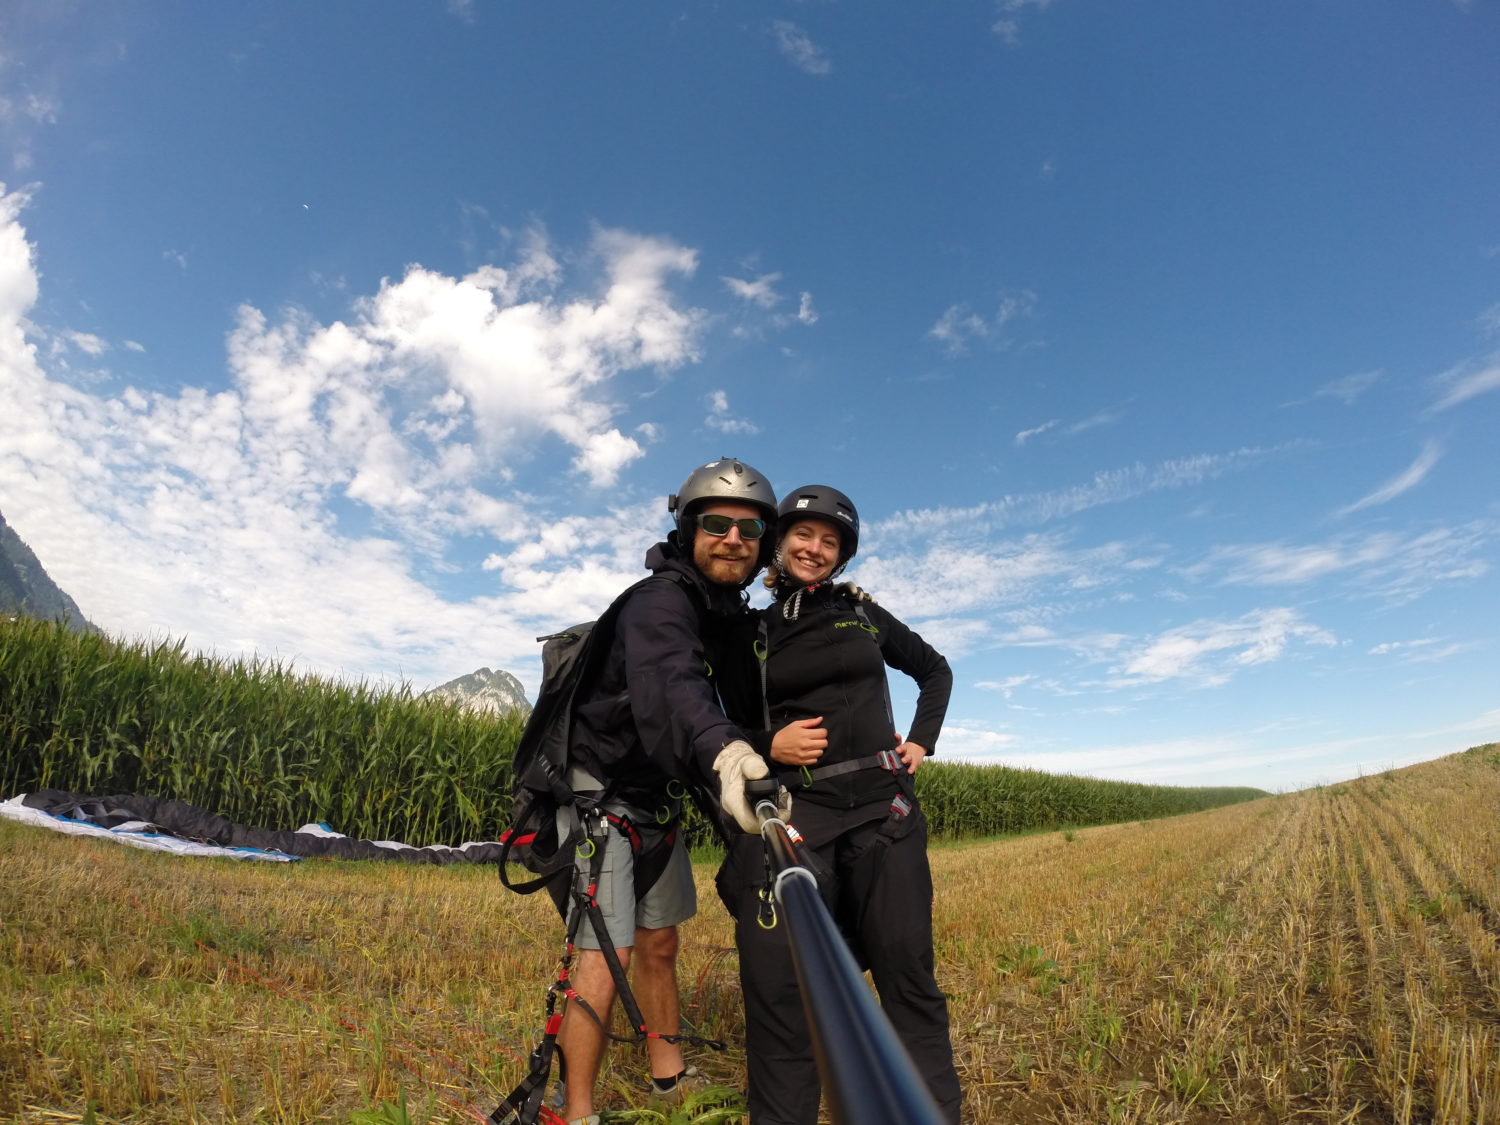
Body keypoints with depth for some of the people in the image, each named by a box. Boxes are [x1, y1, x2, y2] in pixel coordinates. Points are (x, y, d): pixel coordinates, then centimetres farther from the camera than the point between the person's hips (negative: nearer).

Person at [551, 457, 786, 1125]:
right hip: (604, 795, -8)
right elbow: (671, 684, -49)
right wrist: (721, 752, -66)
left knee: (659, 945, 18)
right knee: (608, 958, -9)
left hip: (659, 803, 8)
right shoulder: (660, 603, -27)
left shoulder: (732, 616, 2)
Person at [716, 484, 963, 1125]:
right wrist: (767, 744, -7)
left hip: (883, 808, 1)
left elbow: (936, 671, 21)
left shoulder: (862, 613, 10)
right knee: (776, 988, -7)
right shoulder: (752, 633, 8)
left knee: (908, 977, 1)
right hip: (792, 812, 0)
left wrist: (922, 741, 10)